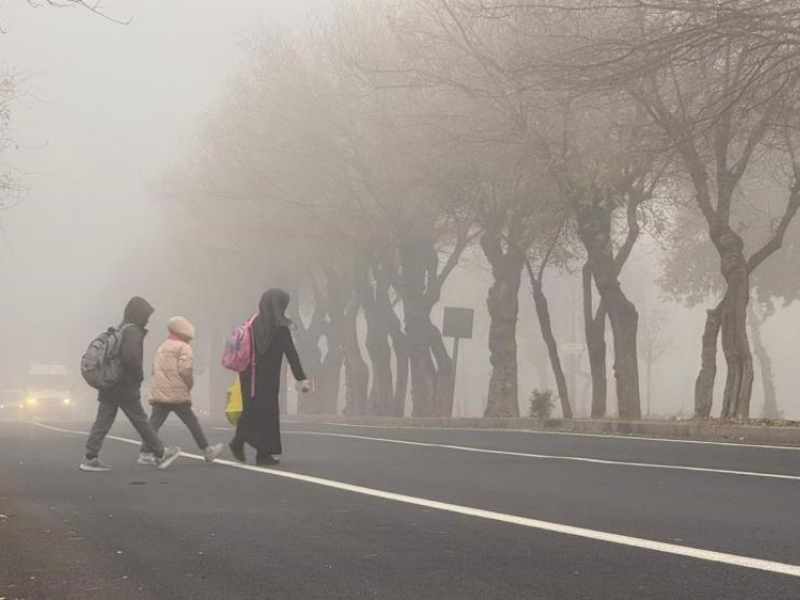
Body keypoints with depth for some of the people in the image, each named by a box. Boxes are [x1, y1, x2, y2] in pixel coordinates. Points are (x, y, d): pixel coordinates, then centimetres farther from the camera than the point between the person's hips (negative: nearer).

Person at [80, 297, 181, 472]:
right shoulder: (133, 332, -13)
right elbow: (131, 357, -27)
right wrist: (139, 376, -12)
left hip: (109, 386, 9)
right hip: (126, 387, -9)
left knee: (103, 421, 5)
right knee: (141, 421, 0)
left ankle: (90, 457, 0)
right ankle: (160, 455, 10)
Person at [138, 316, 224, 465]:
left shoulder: (162, 348, 20)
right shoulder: (184, 348, -6)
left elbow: (155, 369, 20)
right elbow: (185, 370, -18)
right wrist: (190, 384, -1)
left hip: (158, 393, 6)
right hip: (178, 394, -6)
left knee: (154, 424, 1)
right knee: (192, 423, 4)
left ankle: (145, 453, -8)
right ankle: (207, 451, 12)